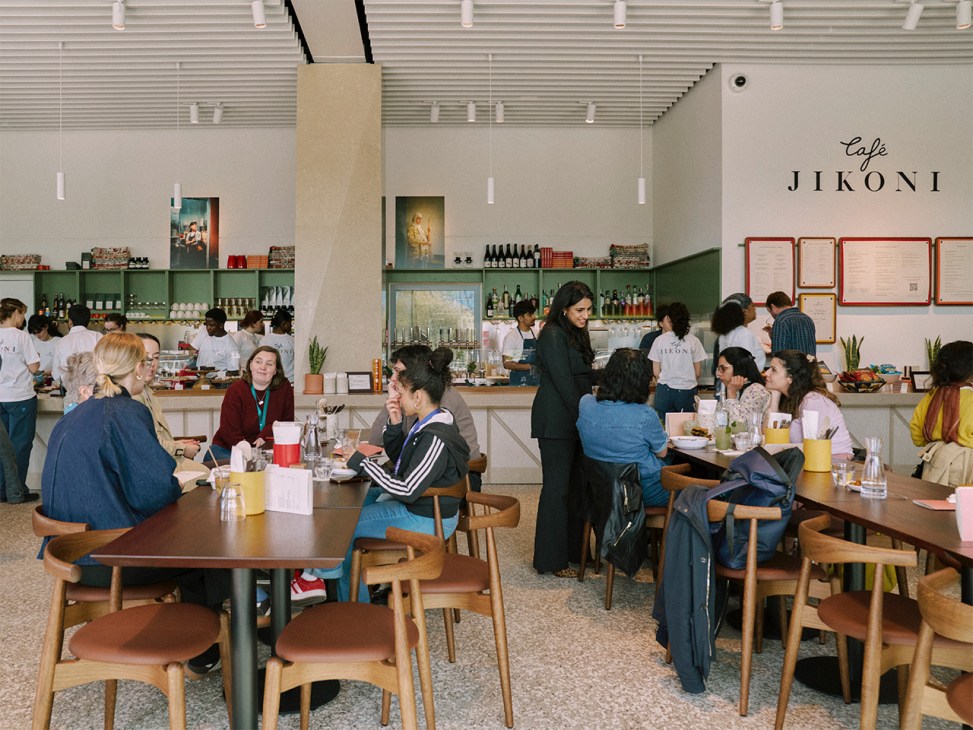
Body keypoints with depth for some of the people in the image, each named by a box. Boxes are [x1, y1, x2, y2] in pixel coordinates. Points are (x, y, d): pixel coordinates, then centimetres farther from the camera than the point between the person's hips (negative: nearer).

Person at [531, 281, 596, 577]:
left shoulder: (576, 334, 17)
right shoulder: (553, 335, -12)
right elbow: (564, 382, -16)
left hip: (574, 420, 9)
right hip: (556, 422, -9)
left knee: (575, 485, 11)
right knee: (557, 487, -4)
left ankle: (573, 550, 21)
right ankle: (552, 560, 4)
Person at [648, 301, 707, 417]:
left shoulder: (660, 340, -2)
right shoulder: (693, 341, -4)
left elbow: (656, 372, 1)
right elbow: (697, 373, 0)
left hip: (664, 390, 1)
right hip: (687, 391, -1)